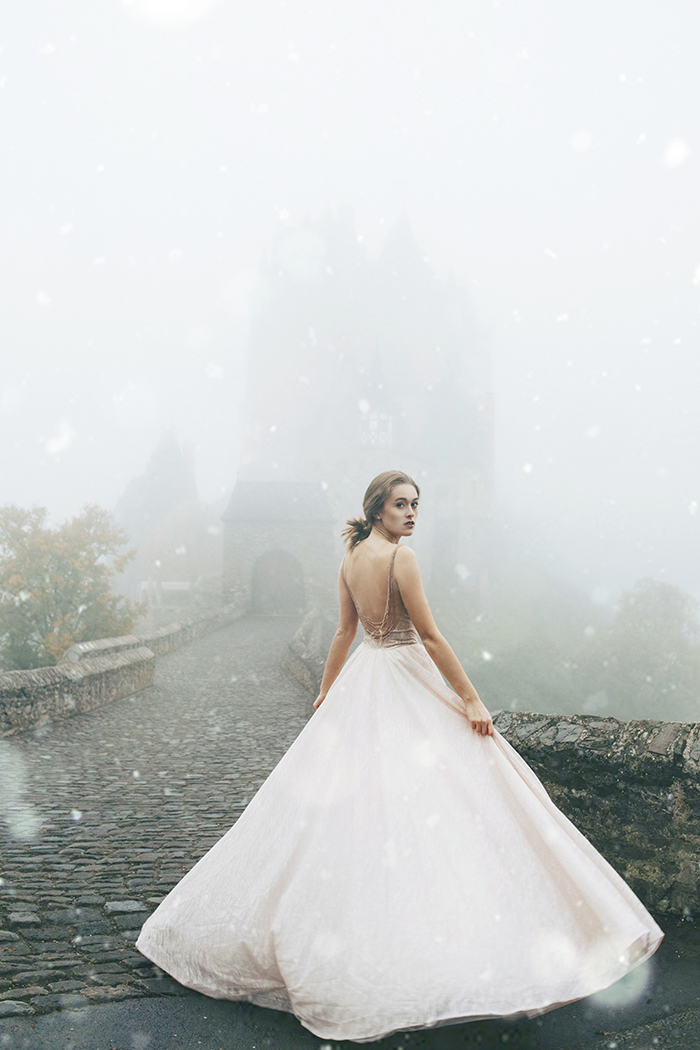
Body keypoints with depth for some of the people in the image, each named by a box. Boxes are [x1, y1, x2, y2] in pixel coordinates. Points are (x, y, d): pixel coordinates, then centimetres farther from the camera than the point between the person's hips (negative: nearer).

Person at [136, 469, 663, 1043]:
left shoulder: (350, 561, 7)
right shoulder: (400, 556, -16)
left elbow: (345, 631, 15)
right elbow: (430, 636, -18)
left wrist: (328, 689, 25)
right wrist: (470, 699, -13)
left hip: (362, 683, 8)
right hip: (405, 682, -8)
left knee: (341, 801, 15)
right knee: (422, 804, -2)